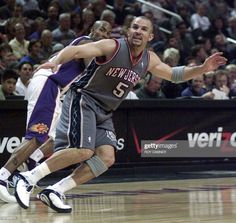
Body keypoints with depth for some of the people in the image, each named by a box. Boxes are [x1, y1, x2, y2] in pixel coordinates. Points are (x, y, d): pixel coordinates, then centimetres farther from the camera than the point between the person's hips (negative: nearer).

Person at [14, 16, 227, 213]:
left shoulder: (149, 59, 7)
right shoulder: (113, 47, -14)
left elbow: (174, 74, 21)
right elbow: (75, 50, -24)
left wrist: (202, 69, 8)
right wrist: (56, 61, -45)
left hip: (104, 113, 8)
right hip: (83, 100, -7)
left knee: (106, 158, -9)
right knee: (83, 151, -25)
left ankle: (55, 191, -11)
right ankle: (28, 178, -21)